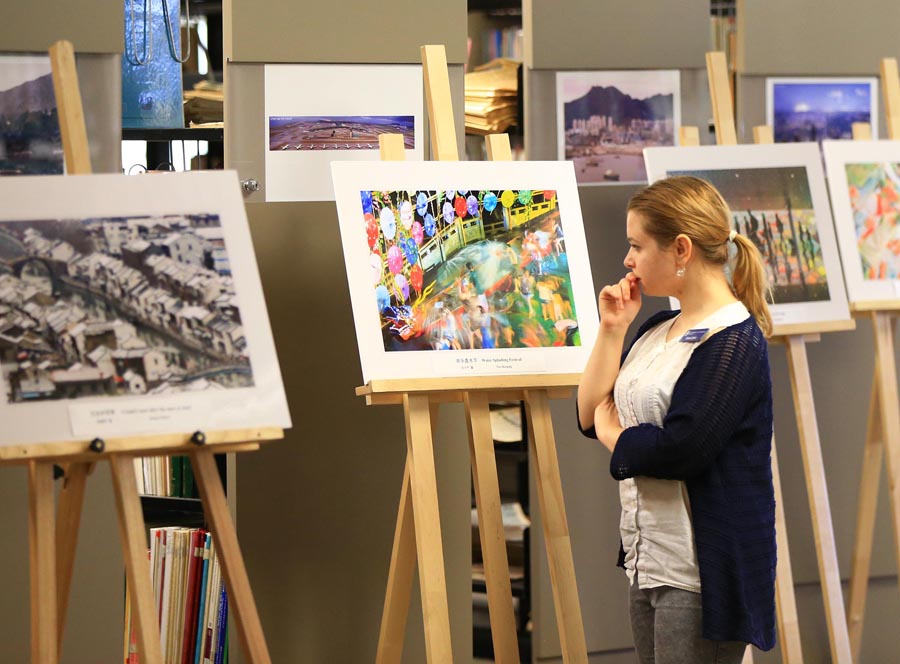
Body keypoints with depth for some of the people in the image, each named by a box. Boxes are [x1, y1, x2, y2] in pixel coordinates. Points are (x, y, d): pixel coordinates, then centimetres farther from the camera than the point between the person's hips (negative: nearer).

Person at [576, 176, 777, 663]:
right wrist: (611, 330, 4)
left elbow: (679, 450, -23)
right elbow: (590, 416, 13)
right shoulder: (657, 330, 13)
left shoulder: (733, 340, -15)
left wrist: (614, 434, -5)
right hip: (647, 563, 9)